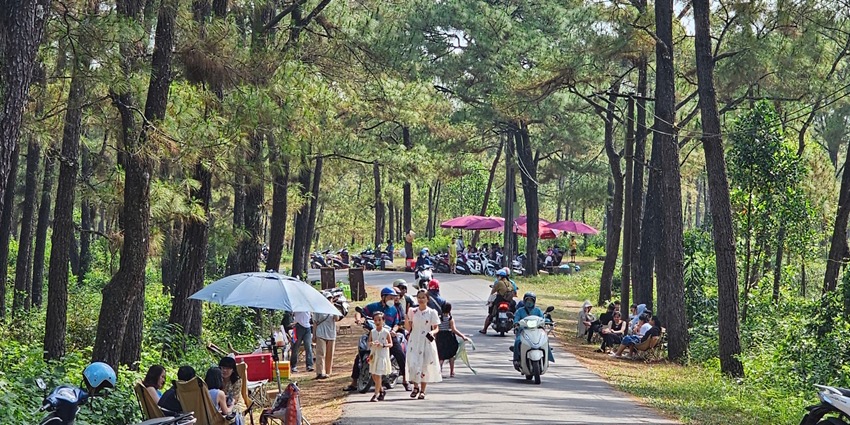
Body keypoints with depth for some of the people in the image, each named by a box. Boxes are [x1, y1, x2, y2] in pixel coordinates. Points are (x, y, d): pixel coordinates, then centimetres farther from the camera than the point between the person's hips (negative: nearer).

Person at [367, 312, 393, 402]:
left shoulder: (386, 332, -7)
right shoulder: (372, 332, 4)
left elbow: (391, 344, -3)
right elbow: (369, 342, 9)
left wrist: (383, 345, -21)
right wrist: (371, 343, -14)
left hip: (382, 355, -5)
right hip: (373, 354, 5)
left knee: (378, 375, -8)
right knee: (373, 375, 10)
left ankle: (376, 394, -5)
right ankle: (381, 390, 31)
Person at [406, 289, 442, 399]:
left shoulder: (432, 312, 0)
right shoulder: (412, 312, 7)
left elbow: (436, 328, 2)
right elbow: (408, 328, 8)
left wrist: (432, 332, -19)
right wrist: (406, 318, -8)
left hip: (427, 342, -2)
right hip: (414, 341, 2)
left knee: (425, 365, -1)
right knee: (413, 364, -9)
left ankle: (422, 390, 9)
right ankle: (416, 386, 12)